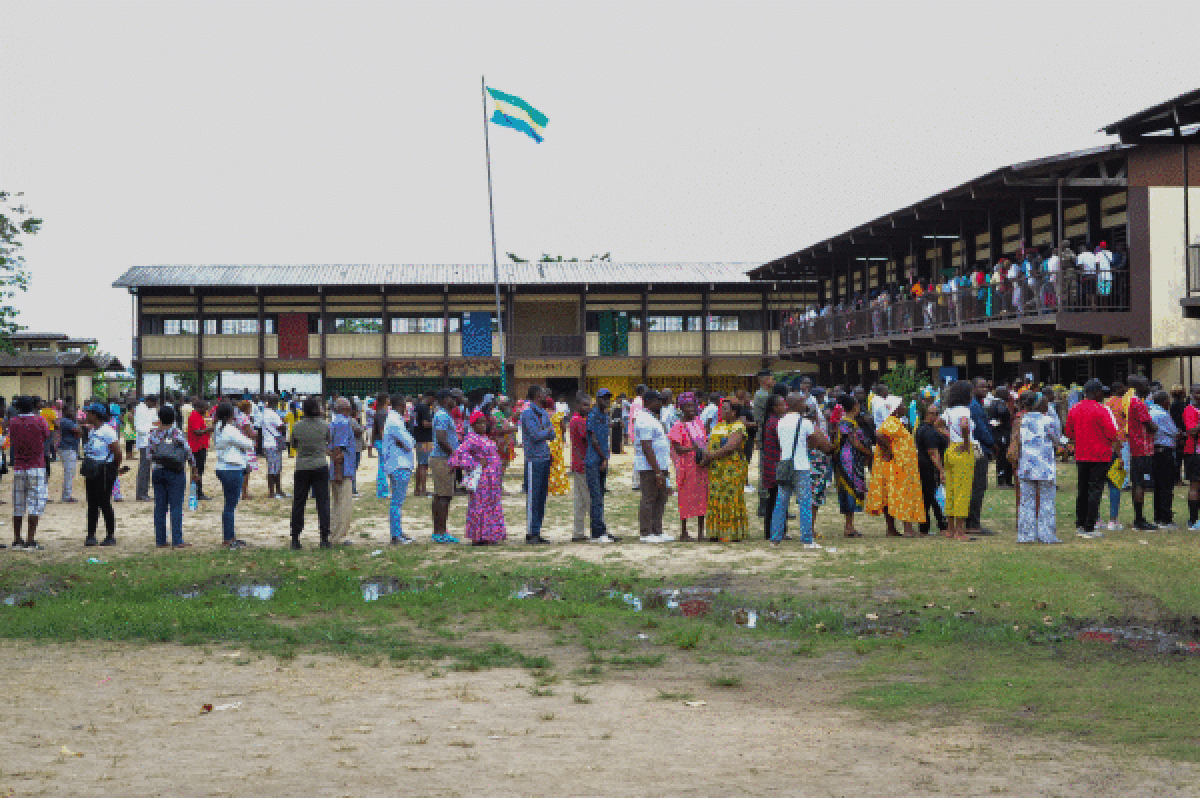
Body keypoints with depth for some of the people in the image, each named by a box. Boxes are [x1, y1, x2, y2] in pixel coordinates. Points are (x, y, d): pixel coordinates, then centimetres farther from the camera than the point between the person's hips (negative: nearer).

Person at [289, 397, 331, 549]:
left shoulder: (297, 426, -5)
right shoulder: (324, 425, -7)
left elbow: (293, 445, 8)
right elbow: (330, 442, 7)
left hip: (302, 468, 1)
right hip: (320, 467, -1)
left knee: (298, 504, 8)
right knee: (323, 503, 4)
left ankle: (295, 539, 9)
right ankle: (324, 539, 2)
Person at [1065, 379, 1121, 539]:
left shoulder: (1073, 410, 6)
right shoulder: (1101, 410, -14)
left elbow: (1068, 433, 14)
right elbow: (1112, 433, -16)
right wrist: (1116, 440, 4)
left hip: (1081, 456, 6)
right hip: (1100, 456, -6)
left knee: (1082, 490, 15)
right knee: (1095, 490, -3)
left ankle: (1080, 525, 18)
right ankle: (1089, 528, -5)